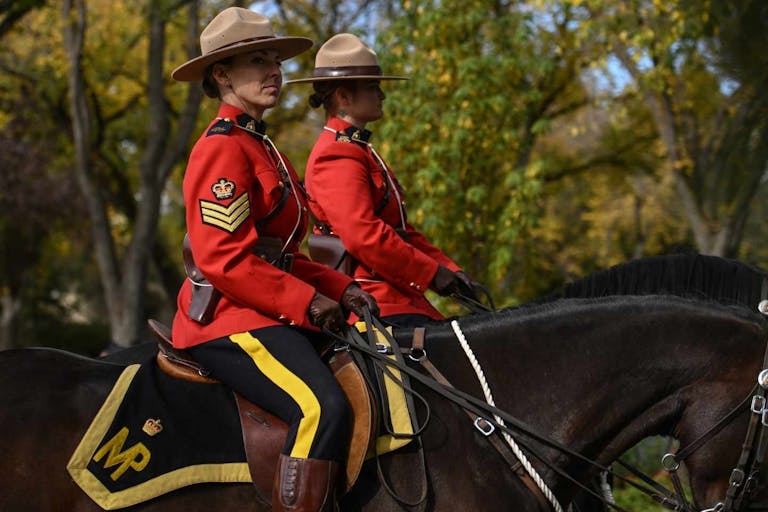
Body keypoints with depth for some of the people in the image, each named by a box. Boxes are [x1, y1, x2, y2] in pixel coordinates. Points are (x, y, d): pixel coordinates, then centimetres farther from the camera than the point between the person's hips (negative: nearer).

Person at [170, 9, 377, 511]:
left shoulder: (261, 148, 21)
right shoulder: (222, 148, -10)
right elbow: (221, 258, -19)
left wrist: (338, 287, 7)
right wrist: (305, 301, -16)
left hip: (266, 313, 10)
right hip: (227, 318, -10)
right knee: (323, 407, -30)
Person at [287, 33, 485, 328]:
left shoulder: (359, 150, 22)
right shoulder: (337, 155, -12)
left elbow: (399, 228, 22)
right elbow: (362, 235, -23)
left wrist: (449, 269, 10)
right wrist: (431, 273, -17)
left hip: (398, 298, 10)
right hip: (375, 303, -10)